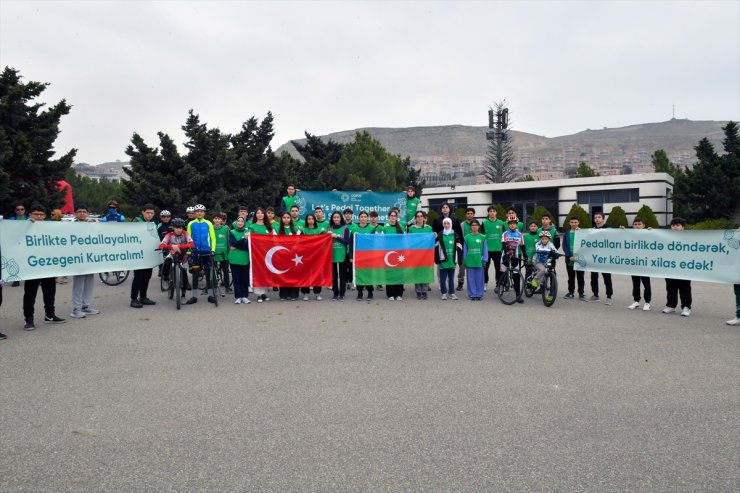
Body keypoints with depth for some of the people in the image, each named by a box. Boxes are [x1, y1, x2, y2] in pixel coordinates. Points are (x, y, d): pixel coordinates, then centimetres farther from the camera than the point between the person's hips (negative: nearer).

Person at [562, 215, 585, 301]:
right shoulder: (566, 233, 5)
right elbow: (564, 246, 1)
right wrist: (570, 256, -12)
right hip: (569, 259, 2)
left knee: (580, 277, 5)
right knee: (571, 277, 10)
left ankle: (581, 293, 13)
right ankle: (570, 292, 19)